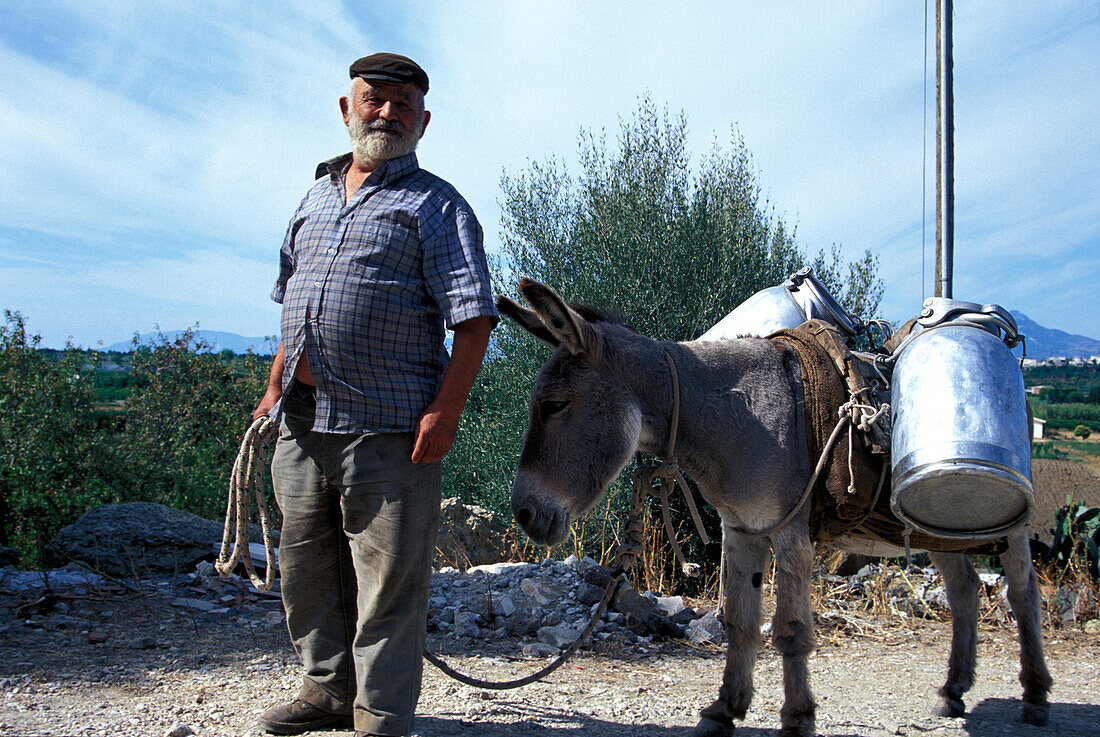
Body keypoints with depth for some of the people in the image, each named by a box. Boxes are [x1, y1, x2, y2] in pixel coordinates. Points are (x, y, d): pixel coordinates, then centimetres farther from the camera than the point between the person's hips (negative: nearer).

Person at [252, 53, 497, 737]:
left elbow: (474, 319, -10)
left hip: (386, 426, -7)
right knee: (307, 565, 16)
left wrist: (445, 411, -19)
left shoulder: (435, 204, -1)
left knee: (388, 580, 0)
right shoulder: (315, 197, 18)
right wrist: (275, 389, 18)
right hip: (302, 424, 7)